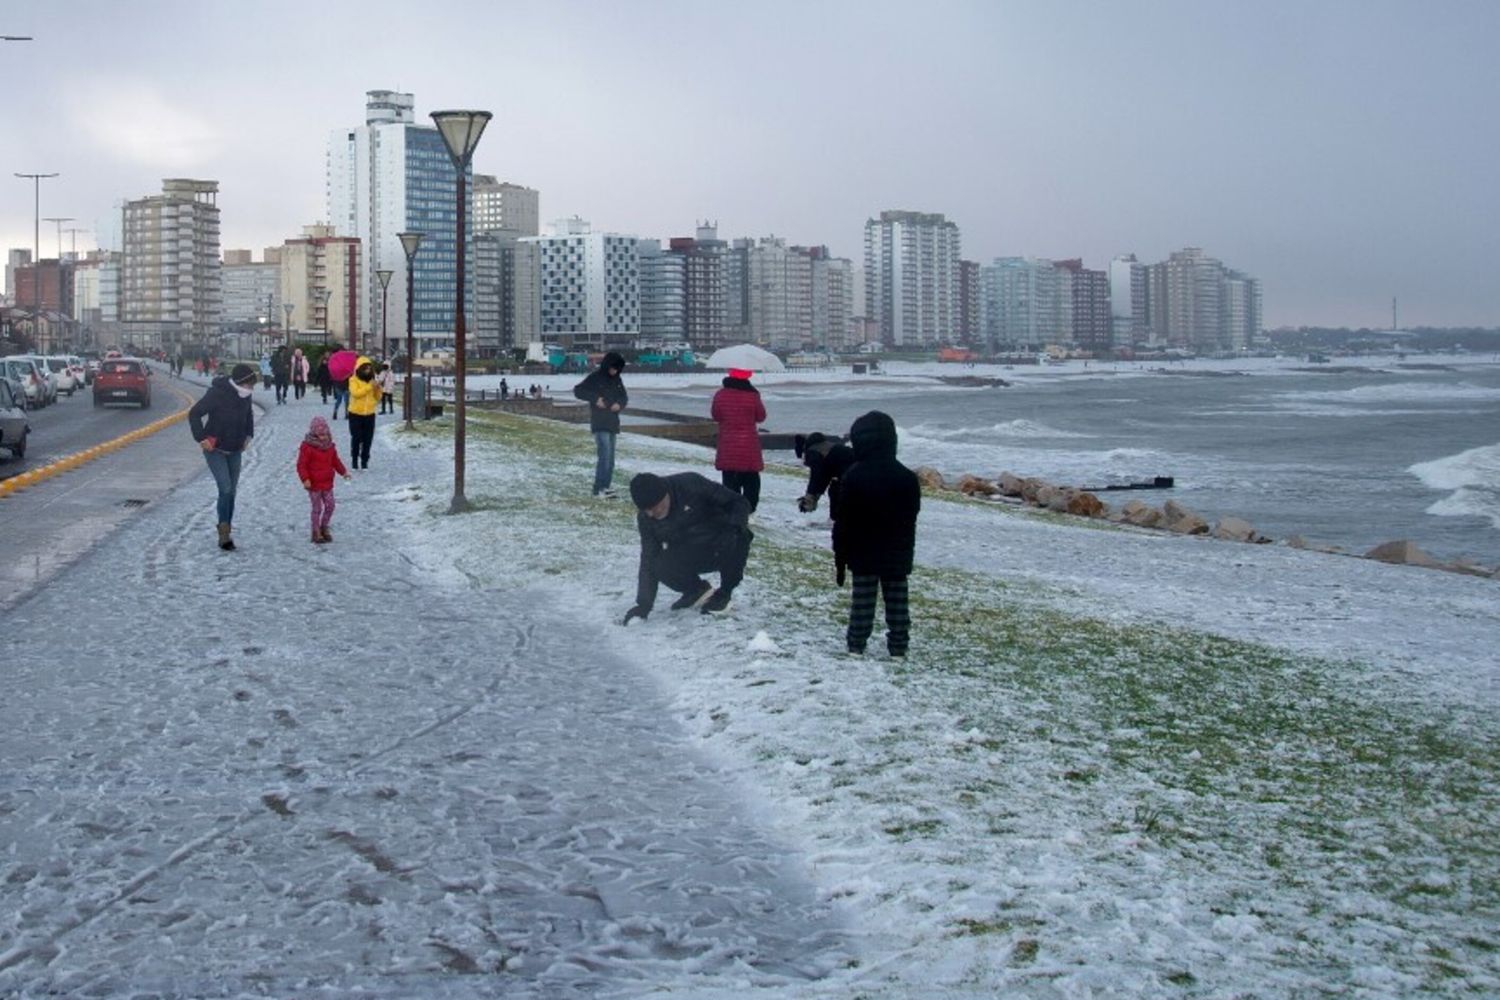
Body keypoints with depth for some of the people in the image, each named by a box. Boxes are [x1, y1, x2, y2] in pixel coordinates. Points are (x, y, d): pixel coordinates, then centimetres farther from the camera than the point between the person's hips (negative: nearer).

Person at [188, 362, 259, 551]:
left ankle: (225, 533, 19)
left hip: (235, 451, 7)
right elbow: (194, 414, -18)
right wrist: (201, 439, -19)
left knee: (231, 491, 9)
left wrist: (248, 435, 11)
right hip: (215, 450, -7)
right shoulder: (216, 394, -23)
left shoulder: (244, 395, -3)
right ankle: (224, 533, -7)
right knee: (225, 489, -15)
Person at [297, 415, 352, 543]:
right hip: (314, 485, -6)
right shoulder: (307, 447, -14)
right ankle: (316, 532, 11)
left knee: (330, 506, 7)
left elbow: (335, 460, 18)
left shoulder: (330, 446, 7)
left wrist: (343, 471, 8)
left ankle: (324, 528, 24)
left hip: (327, 484, 6)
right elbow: (301, 465, -15)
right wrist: (305, 479, -24)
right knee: (317, 508, -1)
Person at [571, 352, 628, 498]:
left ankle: (604, 487, 13)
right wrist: (595, 399, -16)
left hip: (613, 423, 7)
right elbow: (578, 390, -6)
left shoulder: (617, 380, 12)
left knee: (610, 458, 8)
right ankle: (600, 488, -20)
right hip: (599, 423, -7)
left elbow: (624, 397, 19)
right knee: (604, 454, -18)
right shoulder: (595, 377, -6)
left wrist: (619, 404, -4)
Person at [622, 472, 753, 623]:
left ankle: (724, 594, -9)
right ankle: (696, 590, 7)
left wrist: (735, 527, -37)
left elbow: (739, 502, -17)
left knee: (737, 538, -36)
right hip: (688, 557, 3)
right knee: (660, 566, -26)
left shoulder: (692, 484, -25)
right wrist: (644, 604, -14)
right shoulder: (646, 518, -11)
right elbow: (648, 560, -7)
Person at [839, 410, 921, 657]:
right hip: (897, 554, 2)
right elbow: (911, 518, 8)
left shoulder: (854, 477, -12)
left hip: (863, 553, -2)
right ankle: (898, 644, 10)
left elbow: (844, 519, -8)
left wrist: (841, 550, 1)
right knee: (897, 599, 7)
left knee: (863, 599, 3)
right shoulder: (907, 477, 0)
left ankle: (856, 644, 5)